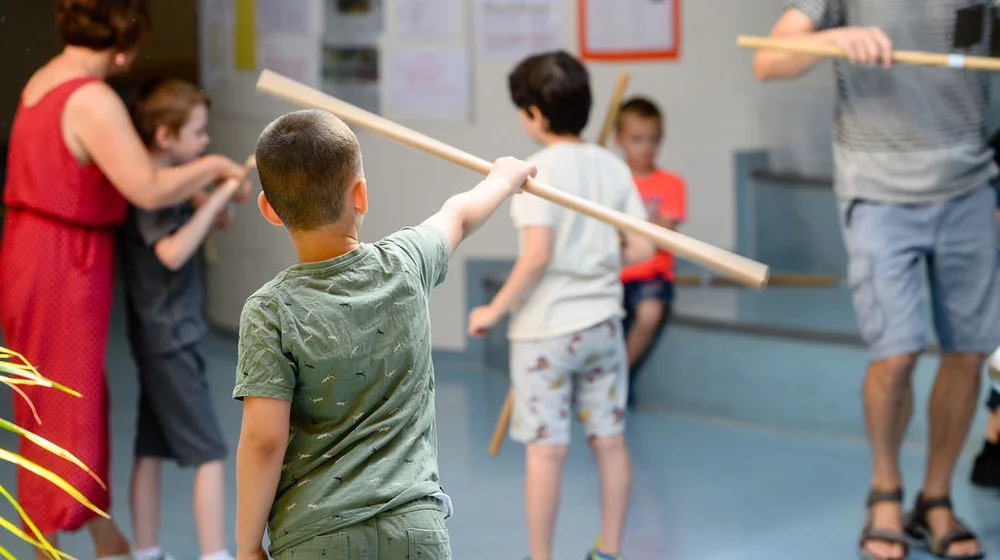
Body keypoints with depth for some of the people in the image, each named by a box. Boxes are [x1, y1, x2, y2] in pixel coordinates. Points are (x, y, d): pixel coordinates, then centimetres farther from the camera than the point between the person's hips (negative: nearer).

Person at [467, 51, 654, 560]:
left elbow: (537, 254, -23)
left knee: (546, 449, 0)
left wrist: (495, 309, -13)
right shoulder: (613, 166, 3)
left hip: (545, 330, -6)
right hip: (603, 322, 6)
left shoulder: (540, 170, -14)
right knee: (609, 441, 13)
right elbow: (642, 248, 2)